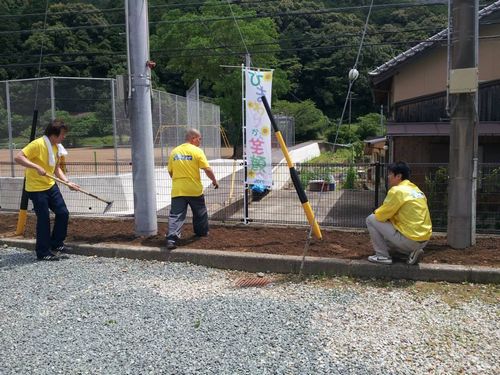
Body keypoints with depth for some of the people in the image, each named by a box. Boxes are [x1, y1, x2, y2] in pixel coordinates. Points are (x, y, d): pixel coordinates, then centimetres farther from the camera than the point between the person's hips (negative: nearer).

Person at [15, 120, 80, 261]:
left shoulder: (57, 147, 4)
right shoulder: (38, 144, -19)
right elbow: (18, 157, -25)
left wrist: (68, 182, 0)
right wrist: (36, 167, -34)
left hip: (51, 186, 8)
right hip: (36, 188, -8)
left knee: (63, 213, 7)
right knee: (44, 219, -4)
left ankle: (56, 244, 24)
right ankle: (43, 252, 10)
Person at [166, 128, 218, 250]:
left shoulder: (174, 151, 7)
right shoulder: (197, 151, -7)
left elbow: (170, 171, 13)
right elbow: (207, 169, -10)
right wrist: (214, 180, 6)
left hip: (177, 190, 2)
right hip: (194, 189, -2)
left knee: (176, 215, -1)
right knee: (200, 212, 20)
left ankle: (171, 239, -13)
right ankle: (202, 232, 36)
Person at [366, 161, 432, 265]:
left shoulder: (397, 190, -13)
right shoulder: (416, 189, 13)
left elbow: (381, 215, -10)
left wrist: (376, 212, 13)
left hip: (410, 240, -9)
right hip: (424, 240, 9)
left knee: (371, 219, 0)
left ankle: (383, 256, 4)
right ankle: (412, 252, 11)